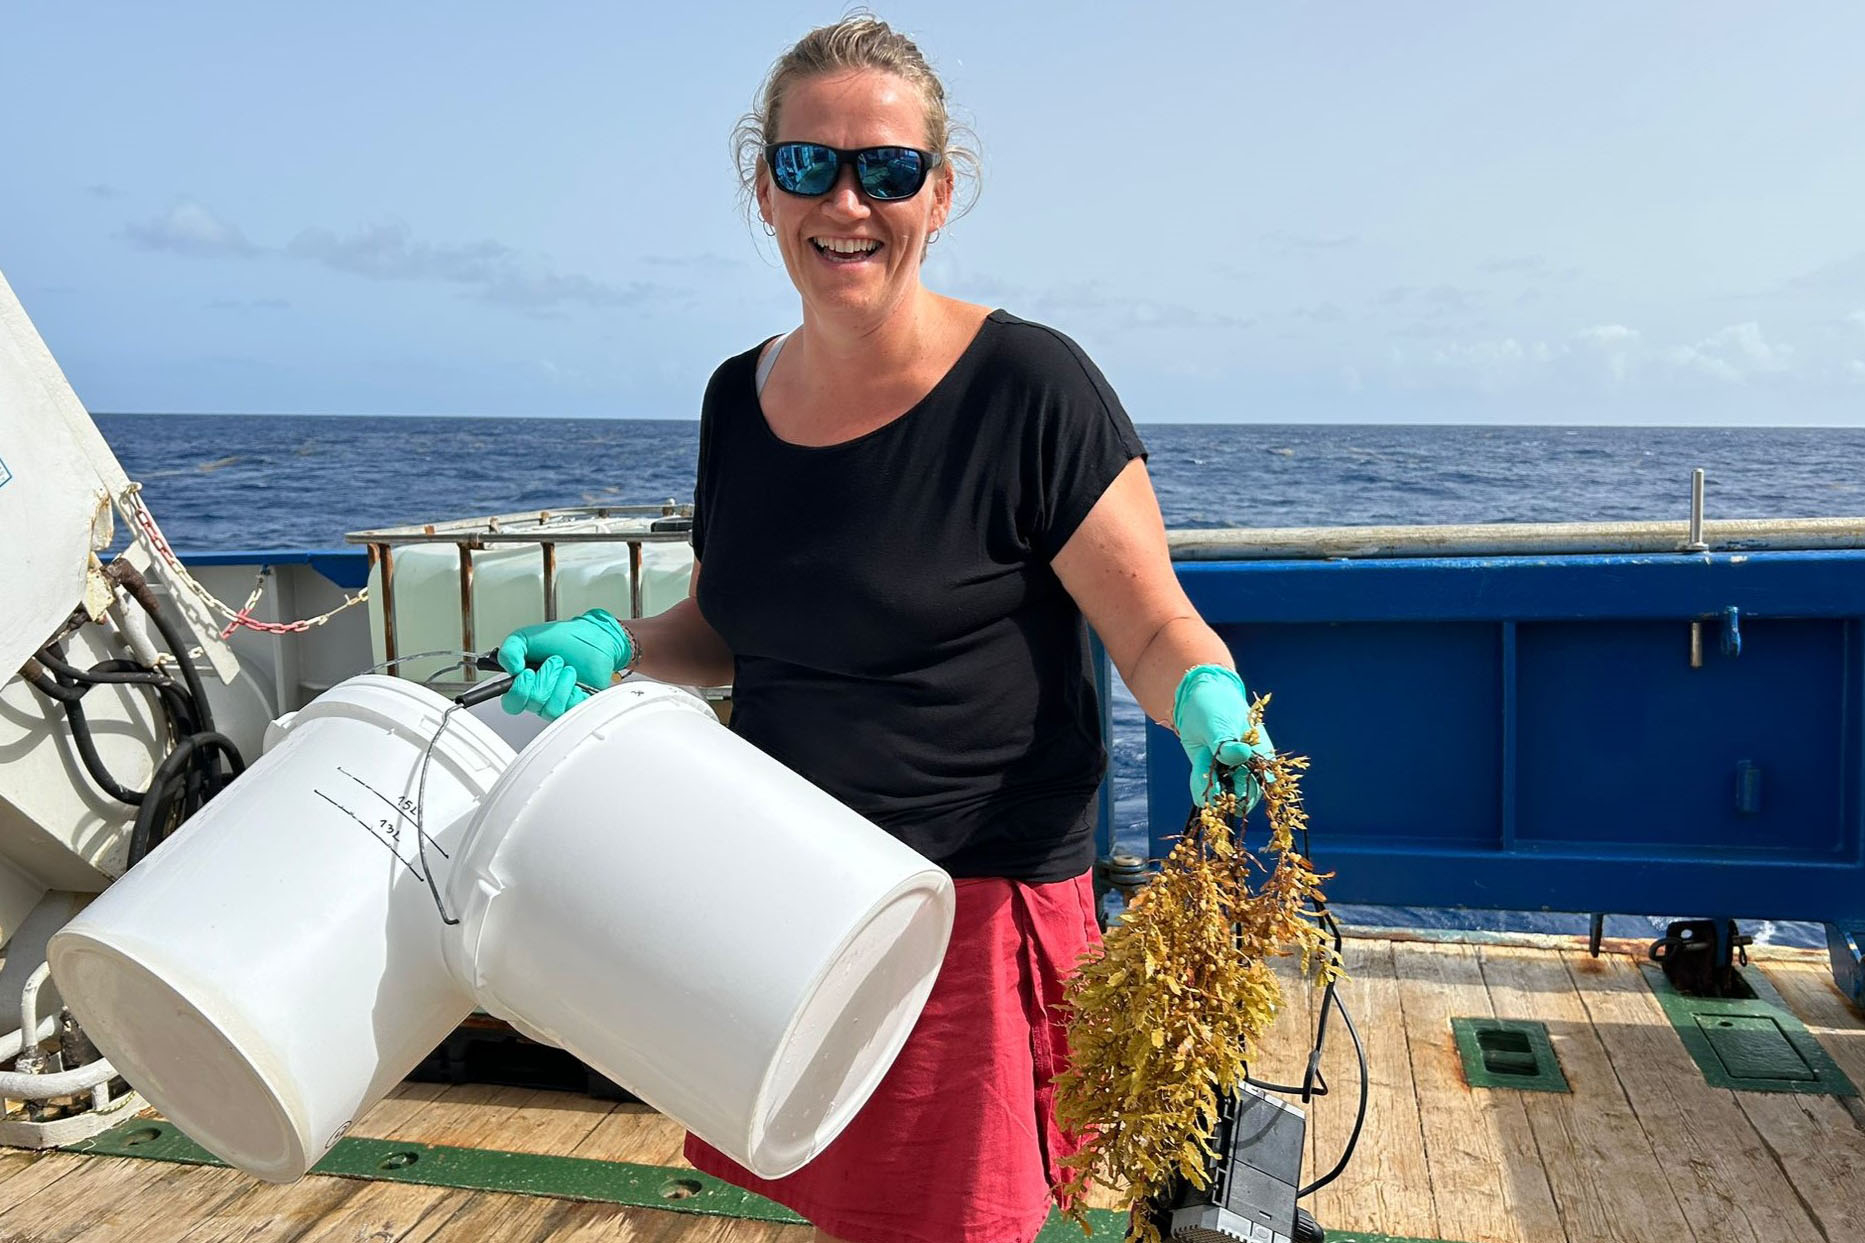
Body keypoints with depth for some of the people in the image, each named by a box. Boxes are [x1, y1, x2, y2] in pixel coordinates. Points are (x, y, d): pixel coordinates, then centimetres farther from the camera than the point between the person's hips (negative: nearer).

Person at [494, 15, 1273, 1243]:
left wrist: (1209, 708, -32)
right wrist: (612, 645, -2)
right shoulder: (741, 398, 4)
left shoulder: (1028, 387, -14)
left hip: (974, 901, -5)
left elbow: (1159, 629, -11)